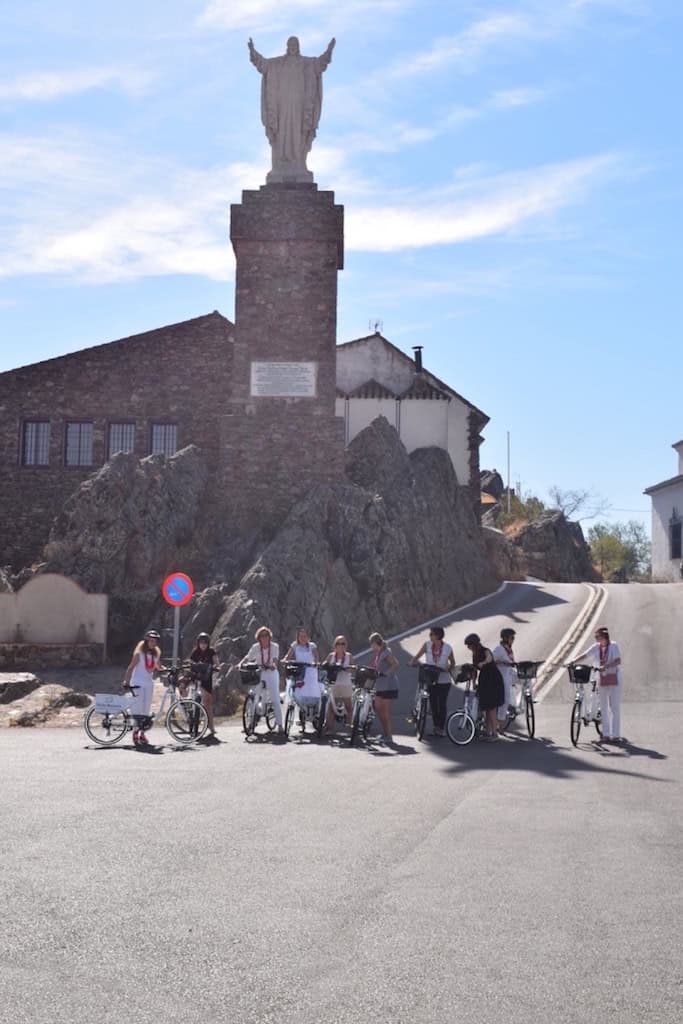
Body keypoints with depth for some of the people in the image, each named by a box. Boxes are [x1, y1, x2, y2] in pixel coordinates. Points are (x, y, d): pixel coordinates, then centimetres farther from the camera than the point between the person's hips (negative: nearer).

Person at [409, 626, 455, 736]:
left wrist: (451, 668, -11)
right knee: (433, 704, 6)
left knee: (442, 704, -2)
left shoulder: (447, 648, -7)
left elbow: (452, 662, 9)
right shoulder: (427, 645, -4)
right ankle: (436, 727, 19)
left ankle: (442, 728, 9)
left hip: (443, 681, -2)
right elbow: (416, 657, -3)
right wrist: (414, 662, -24)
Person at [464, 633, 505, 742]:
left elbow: (489, 658, -37)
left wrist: (483, 663, -57)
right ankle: (488, 732, 13)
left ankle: (494, 733, -4)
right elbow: (475, 669, 13)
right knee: (486, 708, 8)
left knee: (492, 708, -8)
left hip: (493, 681, -8)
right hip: (484, 682, 8)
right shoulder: (475, 654, 9)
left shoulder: (485, 651, -15)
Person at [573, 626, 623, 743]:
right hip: (602, 679, 5)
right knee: (603, 708, 6)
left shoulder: (613, 646, -8)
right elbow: (584, 655, -1)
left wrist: (606, 666, -32)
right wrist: (573, 662, -16)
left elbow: (618, 661, -20)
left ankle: (616, 735, -1)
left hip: (614, 679, -5)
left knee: (615, 707, -4)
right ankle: (606, 734, 11)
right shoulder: (596, 647, 5)